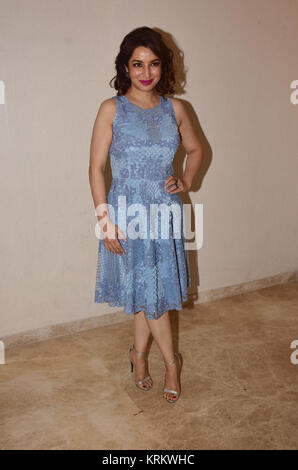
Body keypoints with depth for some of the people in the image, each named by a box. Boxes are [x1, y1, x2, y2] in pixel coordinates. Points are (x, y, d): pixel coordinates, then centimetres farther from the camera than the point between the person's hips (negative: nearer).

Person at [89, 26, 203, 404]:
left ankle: (139, 353, 35)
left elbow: (196, 150, 20)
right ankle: (170, 360, 27)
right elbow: (96, 168, -8)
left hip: (165, 211, 3)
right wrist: (105, 220, -13)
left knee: (152, 289, 11)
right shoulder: (112, 109, -5)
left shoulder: (174, 109, 5)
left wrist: (186, 181, 2)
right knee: (146, 291, 5)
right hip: (128, 211, -3)